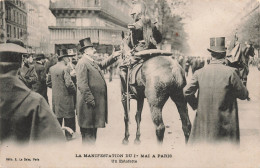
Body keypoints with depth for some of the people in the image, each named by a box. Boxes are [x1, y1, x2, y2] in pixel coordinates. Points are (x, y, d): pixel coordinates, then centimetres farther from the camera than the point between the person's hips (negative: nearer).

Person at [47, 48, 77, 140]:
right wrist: (74, 90, -6)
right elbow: (69, 83, -22)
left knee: (57, 117, 16)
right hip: (66, 97, -7)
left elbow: (48, 83, 13)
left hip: (55, 98, 7)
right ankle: (68, 135, 13)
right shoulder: (65, 68, -16)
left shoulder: (51, 68, 6)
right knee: (68, 118, 6)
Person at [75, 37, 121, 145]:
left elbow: (102, 64, 35)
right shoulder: (82, 63, -16)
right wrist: (90, 100, -23)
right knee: (88, 130, -1)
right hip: (89, 104, -10)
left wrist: (113, 57, 24)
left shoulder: (92, 62, 15)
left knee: (93, 127, 19)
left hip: (97, 102, 10)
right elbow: (82, 85, -22)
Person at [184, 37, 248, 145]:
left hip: (203, 120, 3)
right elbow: (244, 95, -4)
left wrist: (196, 105, 10)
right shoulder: (231, 72, -11)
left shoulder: (200, 72, -3)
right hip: (225, 123, -2)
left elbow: (187, 92, -6)